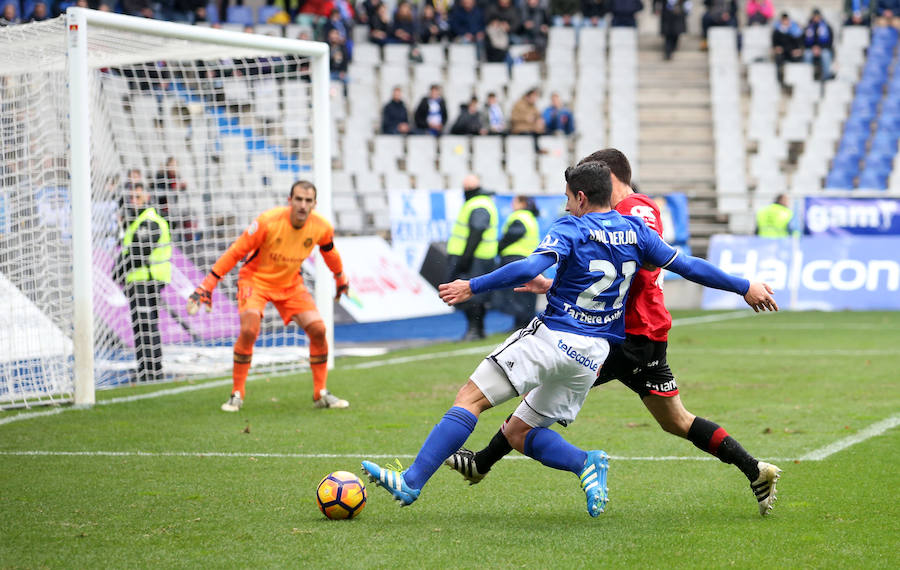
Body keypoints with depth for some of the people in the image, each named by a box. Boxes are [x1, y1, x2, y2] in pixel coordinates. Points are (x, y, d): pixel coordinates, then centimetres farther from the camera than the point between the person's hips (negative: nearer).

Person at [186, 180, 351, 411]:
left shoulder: (322, 227, -15)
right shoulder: (268, 221, -28)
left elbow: (329, 251, 10)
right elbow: (236, 251, -19)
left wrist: (340, 278, 26)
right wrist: (208, 284, -19)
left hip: (290, 283, 4)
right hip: (256, 279, -4)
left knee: (318, 329, -10)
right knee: (249, 330, -26)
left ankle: (321, 394, 7)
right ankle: (237, 394, -9)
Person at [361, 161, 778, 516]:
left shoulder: (570, 229, -5)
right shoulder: (635, 232, 12)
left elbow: (529, 268, -21)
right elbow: (686, 266, 15)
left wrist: (472, 287, -19)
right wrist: (744, 287, 25)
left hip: (551, 337, -7)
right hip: (593, 355, 7)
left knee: (470, 398, -9)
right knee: (518, 434, 16)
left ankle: (412, 482, -19)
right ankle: (587, 464, -8)